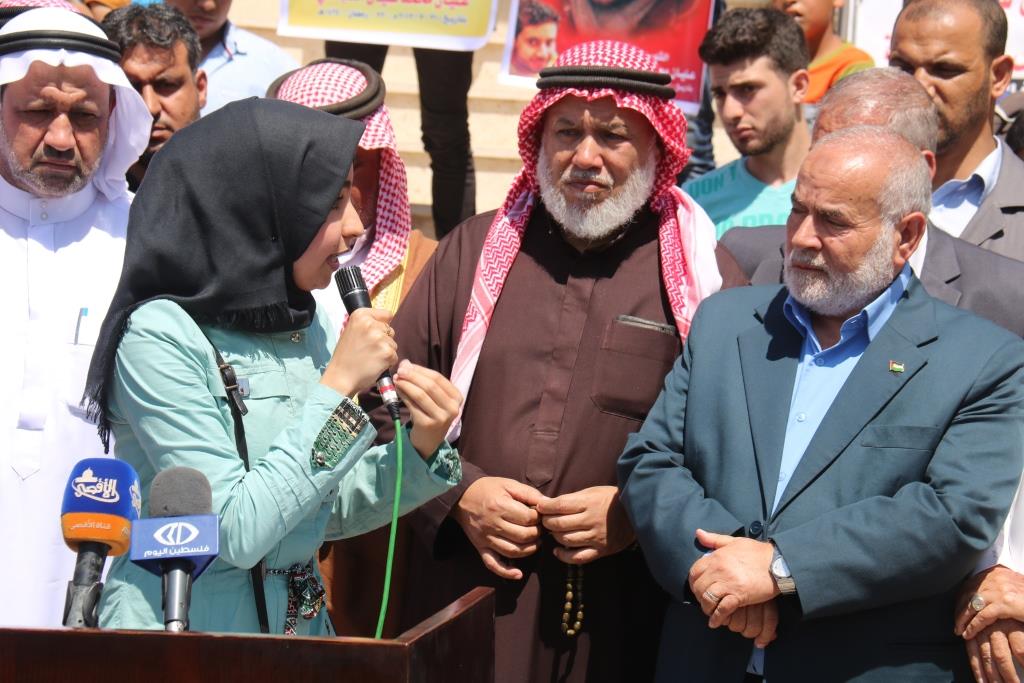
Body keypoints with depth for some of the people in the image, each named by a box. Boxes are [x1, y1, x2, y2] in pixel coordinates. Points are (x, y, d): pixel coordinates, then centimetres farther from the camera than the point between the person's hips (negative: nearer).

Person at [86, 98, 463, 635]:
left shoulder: (308, 328, 1)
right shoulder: (161, 335, -18)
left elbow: (330, 514, 7)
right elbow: (236, 532, -23)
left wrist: (419, 450, -9)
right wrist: (339, 385, -22)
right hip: (176, 632, -6)